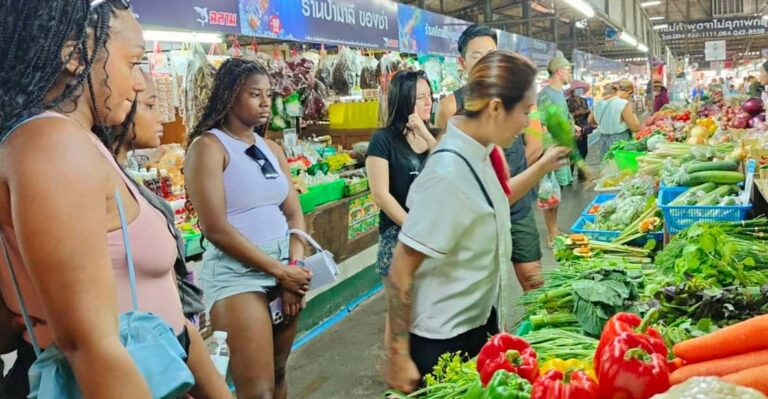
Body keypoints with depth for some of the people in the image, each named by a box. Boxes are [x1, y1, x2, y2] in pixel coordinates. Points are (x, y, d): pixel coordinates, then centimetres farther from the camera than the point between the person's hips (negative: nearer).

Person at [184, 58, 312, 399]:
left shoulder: (272, 149, 12)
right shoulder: (208, 146, -9)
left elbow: (294, 214, 9)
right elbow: (216, 228, -16)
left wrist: (296, 266, -9)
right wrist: (280, 270, -14)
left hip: (286, 267, 7)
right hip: (236, 271, -7)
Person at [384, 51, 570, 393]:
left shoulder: (477, 153, -1)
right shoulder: (449, 172, -27)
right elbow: (401, 270, -23)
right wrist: (398, 356, -19)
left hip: (481, 321, 9)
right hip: (443, 339, -9)